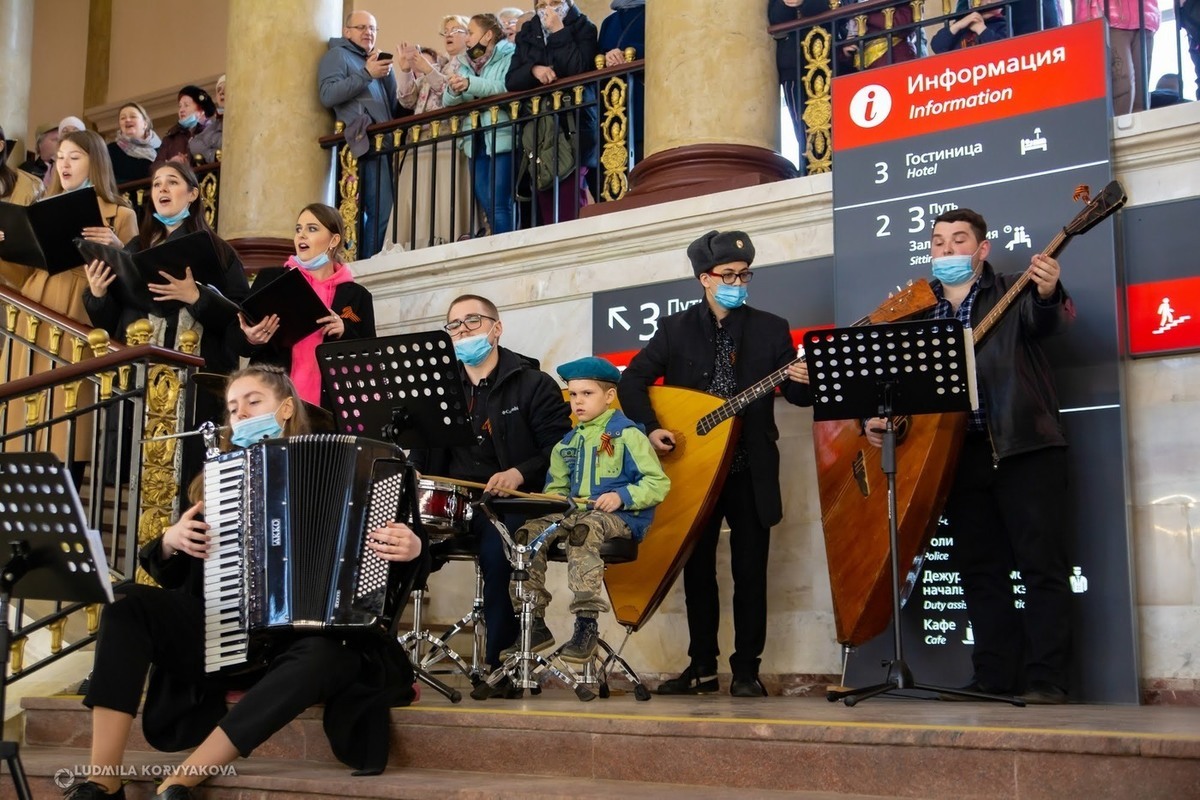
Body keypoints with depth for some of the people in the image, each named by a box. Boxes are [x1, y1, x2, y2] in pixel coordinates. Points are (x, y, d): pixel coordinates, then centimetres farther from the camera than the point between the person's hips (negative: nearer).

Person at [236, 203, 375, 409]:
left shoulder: (357, 295, 6)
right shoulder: (270, 278, 7)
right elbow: (240, 345, 8)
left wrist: (344, 333, -12)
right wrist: (251, 339, -14)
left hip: (329, 406, 0)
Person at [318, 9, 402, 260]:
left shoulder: (372, 59, 26)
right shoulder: (338, 55, 4)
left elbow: (393, 104, 20)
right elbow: (327, 95, -14)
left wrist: (387, 72, 4)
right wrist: (367, 74, -16)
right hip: (363, 142, -8)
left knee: (376, 210, 3)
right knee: (379, 209, -17)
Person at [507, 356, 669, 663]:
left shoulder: (627, 435, -3)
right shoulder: (569, 442, 18)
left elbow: (658, 483, -8)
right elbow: (556, 486, 27)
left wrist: (622, 496, -21)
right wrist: (556, 500, 3)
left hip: (618, 517, -7)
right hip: (574, 513, 7)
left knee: (582, 530, -38)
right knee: (528, 533, -15)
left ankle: (587, 624, -35)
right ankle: (534, 624, -11)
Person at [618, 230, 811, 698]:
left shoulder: (770, 329, 3)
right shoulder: (676, 329, 4)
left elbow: (796, 393, 0)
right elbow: (632, 381, 2)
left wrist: (803, 381, -23)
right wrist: (650, 428, -12)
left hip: (751, 471, -1)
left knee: (750, 572, 0)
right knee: (697, 569, 8)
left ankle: (746, 670, 9)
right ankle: (702, 667, 19)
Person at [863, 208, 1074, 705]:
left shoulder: (1013, 294, 3)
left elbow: (1049, 323, -18)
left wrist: (1050, 295, -40)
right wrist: (876, 417, -4)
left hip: (1024, 446, -5)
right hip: (959, 454, 5)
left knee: (1042, 565, -6)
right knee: (980, 571, 7)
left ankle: (1046, 679, -2)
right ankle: (996, 678, 13)